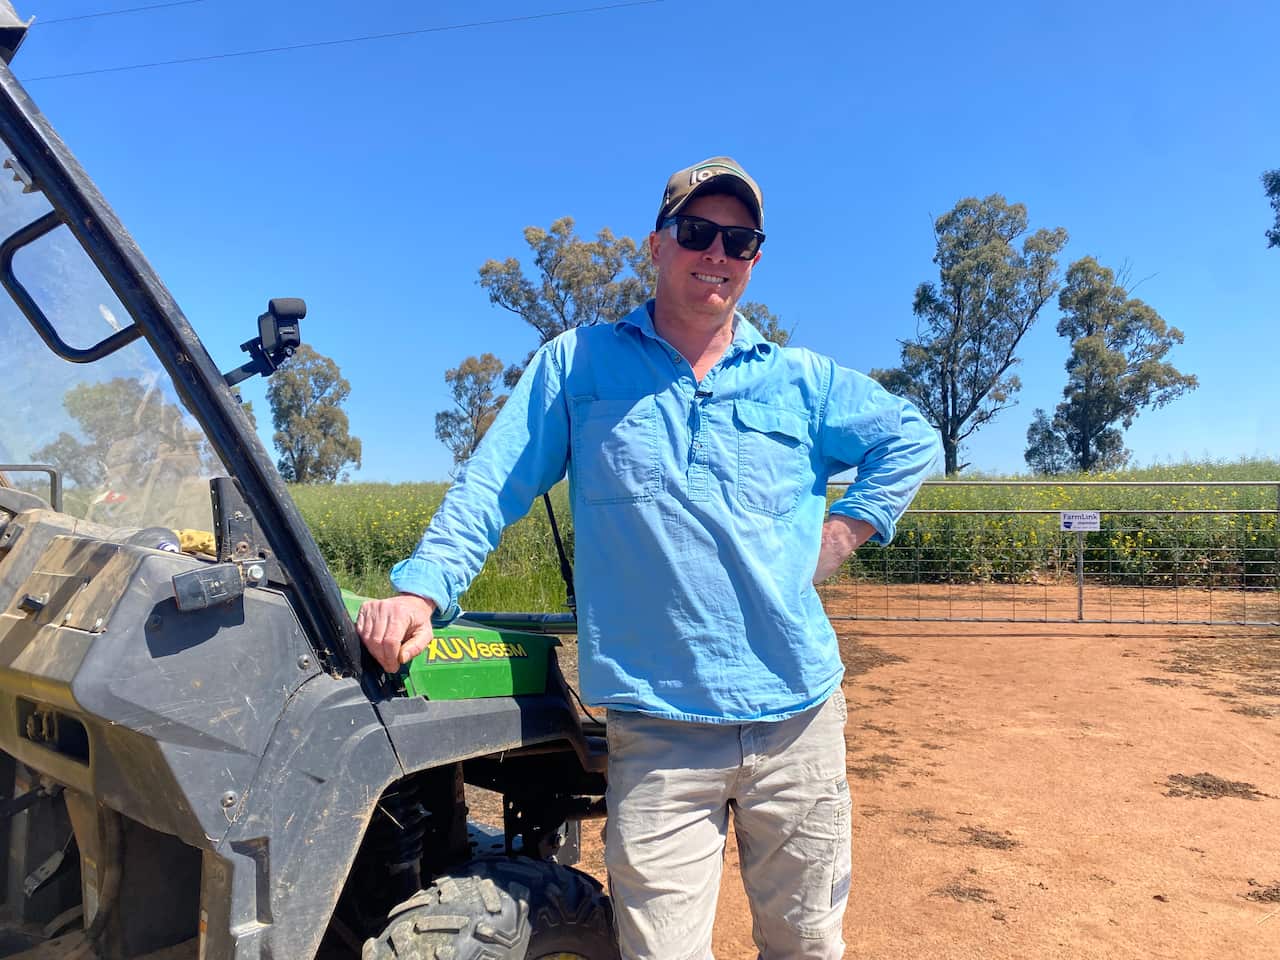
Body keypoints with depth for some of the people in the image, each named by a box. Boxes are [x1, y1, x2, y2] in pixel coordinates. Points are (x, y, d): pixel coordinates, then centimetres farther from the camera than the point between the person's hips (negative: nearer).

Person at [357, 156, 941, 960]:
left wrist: (842, 532, 7)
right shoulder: (577, 364, 5)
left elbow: (913, 440, 20)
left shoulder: (802, 380, 10)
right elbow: (492, 486, 3)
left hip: (798, 719, 3)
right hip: (657, 731, -2)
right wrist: (423, 588, -10)